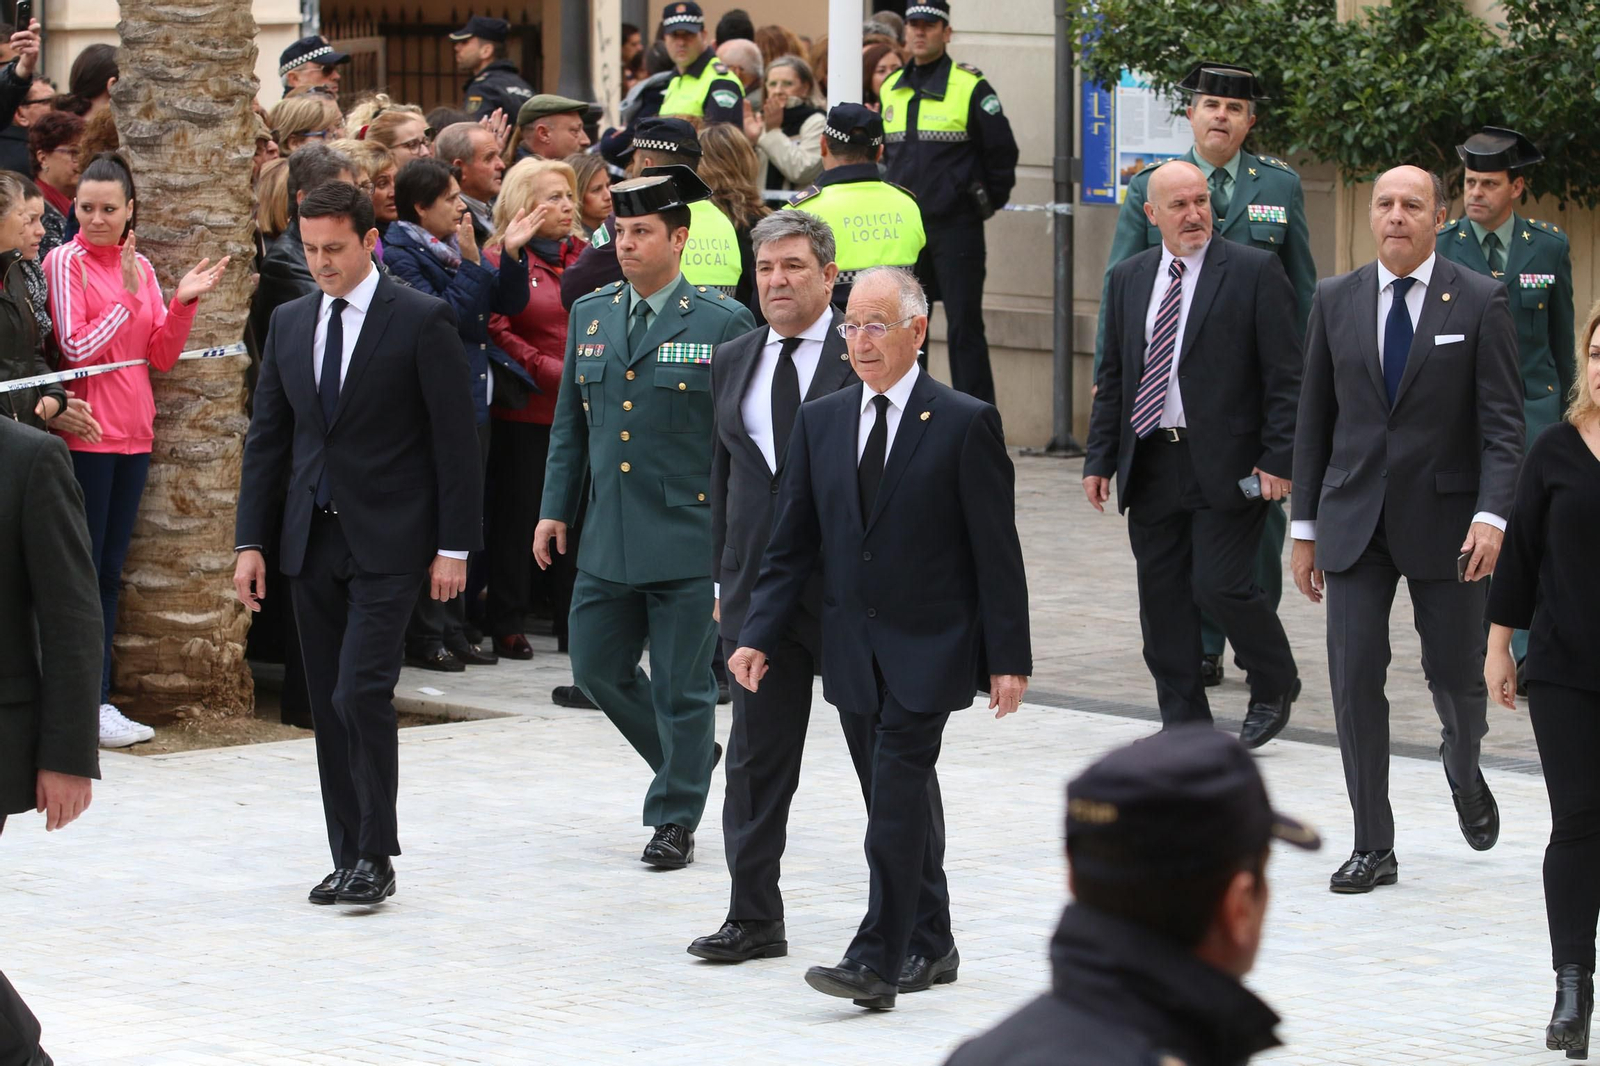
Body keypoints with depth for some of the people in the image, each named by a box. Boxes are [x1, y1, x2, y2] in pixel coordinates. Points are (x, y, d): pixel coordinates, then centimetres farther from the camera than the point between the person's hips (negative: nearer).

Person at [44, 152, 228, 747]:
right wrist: (128, 298, -15)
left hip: (132, 435, 7)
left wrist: (183, 302, -6)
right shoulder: (65, 262, -7)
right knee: (83, 570, -3)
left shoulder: (139, 266, 10)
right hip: (85, 433, -6)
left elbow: (162, 357, 8)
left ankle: (98, 700, 15)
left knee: (110, 572, 10)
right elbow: (76, 349, -13)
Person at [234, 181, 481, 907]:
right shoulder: (289, 323, 10)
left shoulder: (421, 321, -6)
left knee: (361, 694, -15)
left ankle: (375, 857, -7)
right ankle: (348, 858, 13)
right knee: (328, 705, 7)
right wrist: (251, 541, 6)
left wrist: (454, 546, -9)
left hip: (387, 542, -6)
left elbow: (455, 439, -6)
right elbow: (267, 437, 13)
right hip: (312, 541, 6)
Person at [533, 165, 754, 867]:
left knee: (681, 687, 1)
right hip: (608, 541, 5)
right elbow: (569, 423, 16)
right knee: (596, 669, 9)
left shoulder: (723, 324, -5)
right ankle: (689, 762, 31)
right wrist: (555, 509, 11)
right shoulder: (589, 316, 9)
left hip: (689, 540, -5)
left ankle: (674, 819, 14)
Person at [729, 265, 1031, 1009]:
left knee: (896, 804, -12)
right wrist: (759, 635, -3)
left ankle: (877, 962, -12)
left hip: (926, 651, -5)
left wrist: (1008, 659, -9)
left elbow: (996, 550, -7)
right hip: (852, 650, 5)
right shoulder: (820, 421, 8)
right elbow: (792, 542, 8)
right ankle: (928, 946, 24)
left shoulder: (965, 424, -7)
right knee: (898, 803, 13)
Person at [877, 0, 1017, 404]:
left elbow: (1002, 151, -4)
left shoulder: (970, 86, -7)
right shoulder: (891, 89, 11)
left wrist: (989, 203, -1)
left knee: (964, 326, -5)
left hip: (956, 225, -6)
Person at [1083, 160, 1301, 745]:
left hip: (1227, 465, -5)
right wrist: (1100, 458, 9)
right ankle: (1184, 725, 15)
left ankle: (1275, 685, 16)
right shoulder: (1128, 278, 11)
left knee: (1219, 583, -10)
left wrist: (1277, 459, -13)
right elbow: (1112, 377, 16)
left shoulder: (1254, 272, -4)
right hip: (1151, 466, 5)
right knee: (1162, 597, 6)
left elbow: (1285, 375, -6)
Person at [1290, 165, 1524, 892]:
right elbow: (1314, 418, 9)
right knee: (1354, 676, -5)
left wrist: (1492, 515, -19)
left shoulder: (1479, 302, -3)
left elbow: (1502, 422, -7)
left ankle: (1464, 772, 40)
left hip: (1444, 522, -2)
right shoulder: (1335, 300, 6)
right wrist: (1304, 525, 7)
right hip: (1355, 522, 2)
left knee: (1454, 672, 5)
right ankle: (1373, 847, 2)